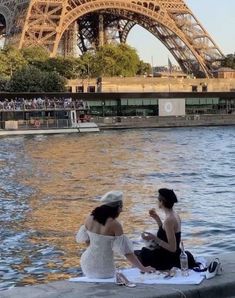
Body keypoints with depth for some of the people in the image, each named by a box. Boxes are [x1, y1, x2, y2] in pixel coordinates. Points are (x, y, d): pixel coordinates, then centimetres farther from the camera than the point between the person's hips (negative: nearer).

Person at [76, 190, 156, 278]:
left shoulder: (90, 219, -5)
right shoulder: (115, 225, -20)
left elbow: (81, 238, 9)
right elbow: (127, 251, -20)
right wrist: (142, 268, -14)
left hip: (87, 265, 5)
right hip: (104, 271, -5)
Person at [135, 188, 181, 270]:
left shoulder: (169, 220, -24)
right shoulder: (174, 215, 4)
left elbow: (172, 248, -24)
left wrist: (154, 238, -26)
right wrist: (157, 219, 13)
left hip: (167, 260, -9)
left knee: (135, 254, 7)